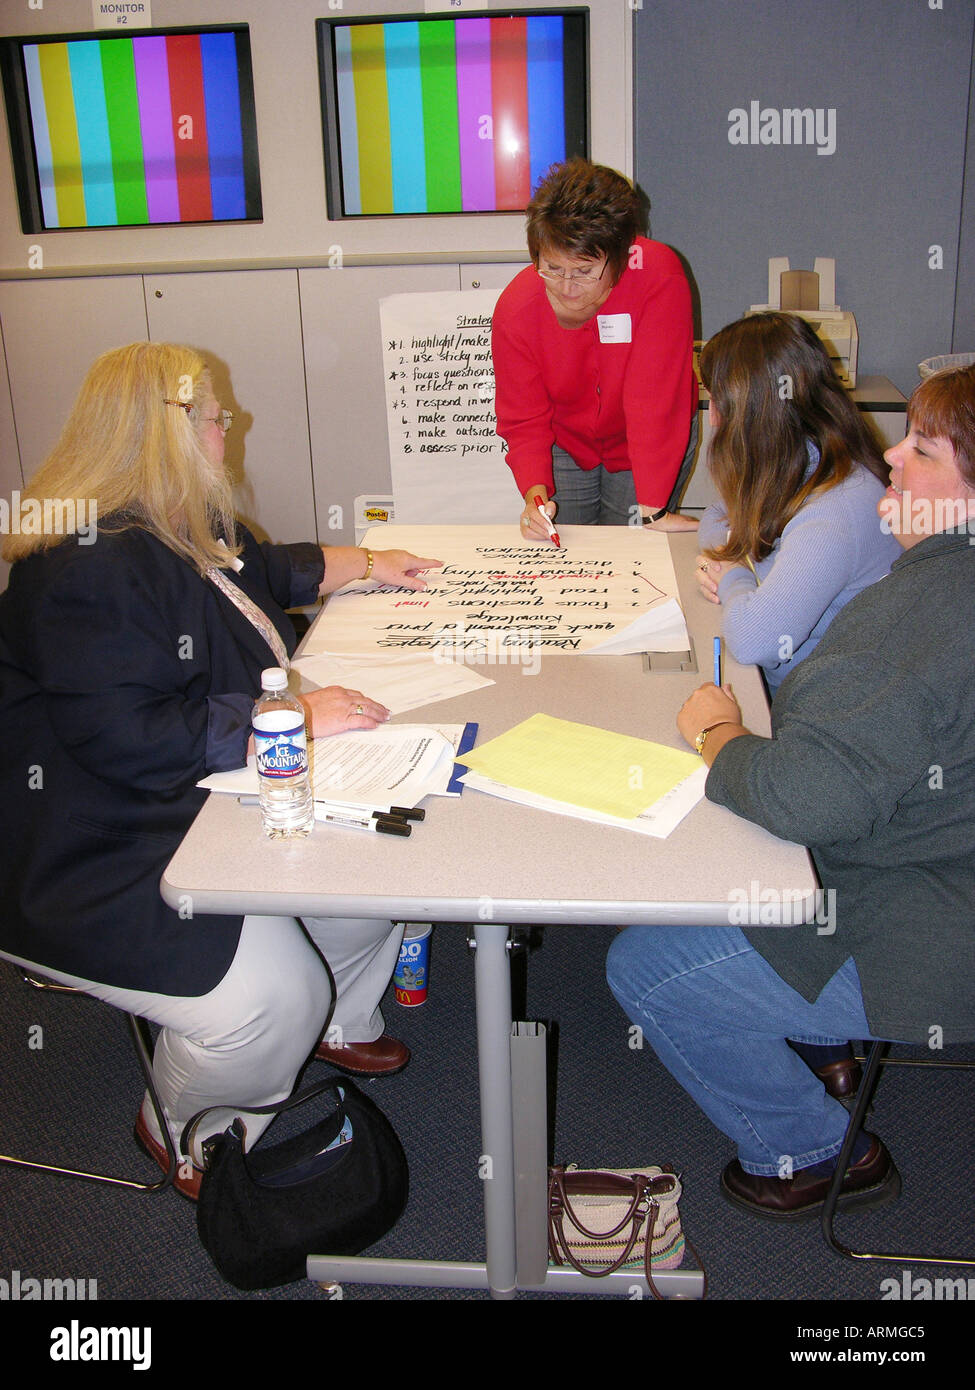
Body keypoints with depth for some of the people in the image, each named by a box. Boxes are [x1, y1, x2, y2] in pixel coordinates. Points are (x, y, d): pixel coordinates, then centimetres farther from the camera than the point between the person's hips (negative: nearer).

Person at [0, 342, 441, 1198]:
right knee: (268, 998, -25)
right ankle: (182, 1128, 9)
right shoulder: (87, 572, -24)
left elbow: (268, 571, 32)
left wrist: (370, 566, 32)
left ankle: (341, 1021, 24)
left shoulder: (184, 529, 10)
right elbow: (128, 739, -31)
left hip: (213, 798, 10)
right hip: (113, 860, -10)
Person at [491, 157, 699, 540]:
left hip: (650, 448, -1)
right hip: (566, 444, 2)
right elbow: (524, 420, -16)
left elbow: (655, 399, -32)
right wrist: (535, 491, -35)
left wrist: (651, 509, -33)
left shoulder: (658, 277, -33)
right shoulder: (514, 310, -25)